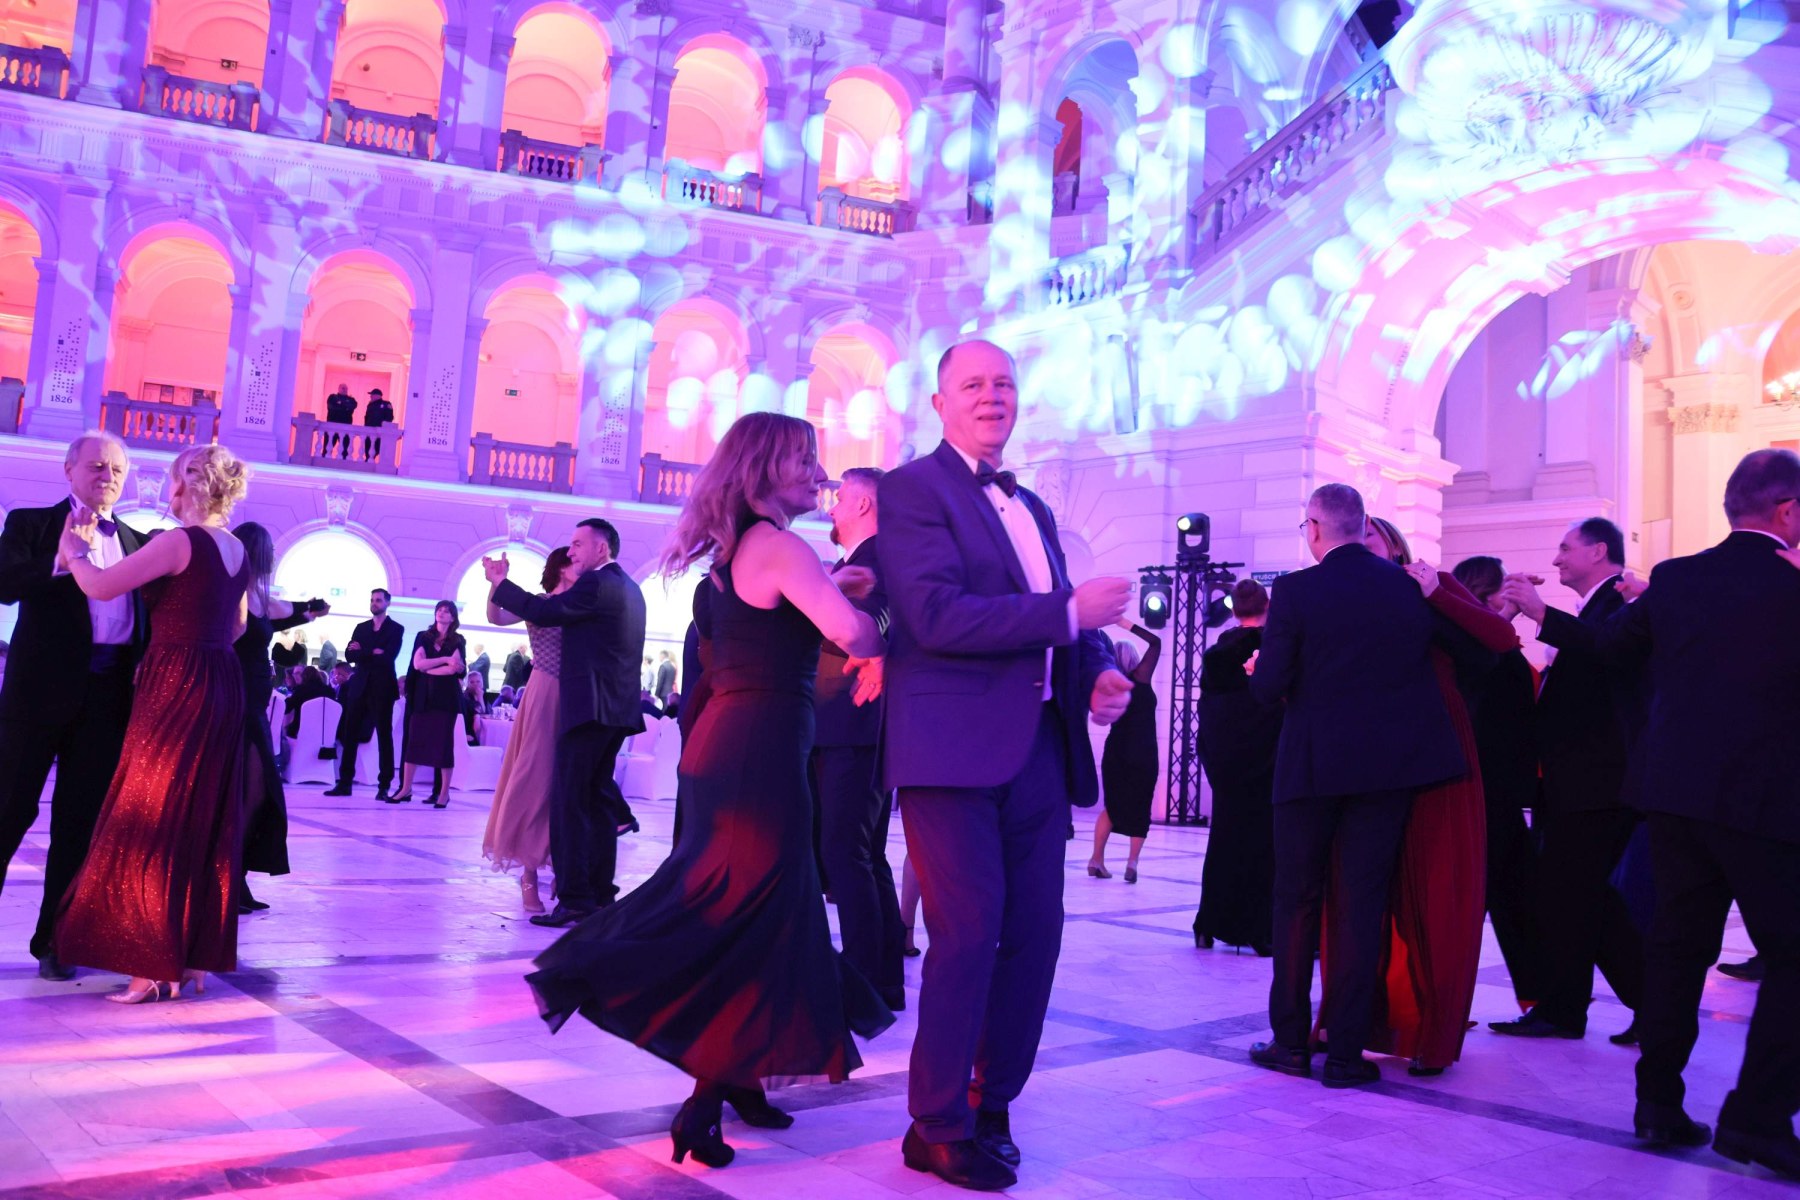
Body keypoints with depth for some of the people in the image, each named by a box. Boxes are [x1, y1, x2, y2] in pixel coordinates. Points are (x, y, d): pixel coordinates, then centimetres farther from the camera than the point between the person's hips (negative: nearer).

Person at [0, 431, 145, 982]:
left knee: (80, 819, 6)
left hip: (109, 692, 3)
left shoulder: (137, 541, 16)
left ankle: (52, 939, 15)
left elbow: (154, 611, 13)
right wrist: (62, 558, -24)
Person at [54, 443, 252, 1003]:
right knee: (205, 822, 11)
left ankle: (158, 967, 1)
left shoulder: (178, 542, -13)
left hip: (176, 687, -8)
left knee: (151, 819, 0)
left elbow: (99, 586, -15)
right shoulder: (237, 551, 10)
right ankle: (196, 957, 17)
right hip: (223, 686, 8)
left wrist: (74, 546, 3)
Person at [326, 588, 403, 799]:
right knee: (350, 735, 3)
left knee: (384, 737, -1)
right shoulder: (360, 628, 15)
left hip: (382, 688, -4)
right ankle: (344, 783, 7)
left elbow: (388, 657, -13)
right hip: (359, 687, 5)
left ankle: (384, 786, 0)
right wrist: (372, 654, -15)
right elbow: (349, 655, 2)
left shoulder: (396, 629, 1)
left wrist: (362, 653, -9)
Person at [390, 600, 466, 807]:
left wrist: (427, 668, -8)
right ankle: (406, 789, 3)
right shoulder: (423, 637, 10)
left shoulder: (458, 641, 4)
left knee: (443, 742, -1)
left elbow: (454, 668, -10)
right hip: (423, 695, 2)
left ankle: (443, 793, 1)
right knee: (413, 740, -1)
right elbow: (417, 664, -4)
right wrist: (444, 660, -12)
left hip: (446, 696, -2)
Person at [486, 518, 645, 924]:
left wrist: (500, 581, 0)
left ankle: (575, 900, -9)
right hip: (617, 710, 10)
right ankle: (600, 895, 16)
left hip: (589, 708, -9)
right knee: (597, 801, 13)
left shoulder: (596, 584, -12)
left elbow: (544, 612, -11)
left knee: (568, 803, -7)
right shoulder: (629, 588, 18)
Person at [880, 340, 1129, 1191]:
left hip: (1039, 749, 7)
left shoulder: (1033, 508, 22)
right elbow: (937, 616, -16)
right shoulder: (912, 489, -3)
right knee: (967, 935, -5)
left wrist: (1099, 670, 1)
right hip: (953, 749, -7)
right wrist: (1072, 610, -15)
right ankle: (939, 1129, 10)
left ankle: (991, 1107, 24)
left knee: (1035, 933, 8)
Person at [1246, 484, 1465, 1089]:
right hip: (1389, 766, 2)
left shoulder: (1295, 592, -10)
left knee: (1297, 903, 11)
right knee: (1361, 904, 6)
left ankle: (1291, 1040, 17)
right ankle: (1346, 1050, 9)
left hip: (1313, 766, -2)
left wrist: (1261, 667, 13)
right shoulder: (1408, 587, 1)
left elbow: (1268, 687, -10)